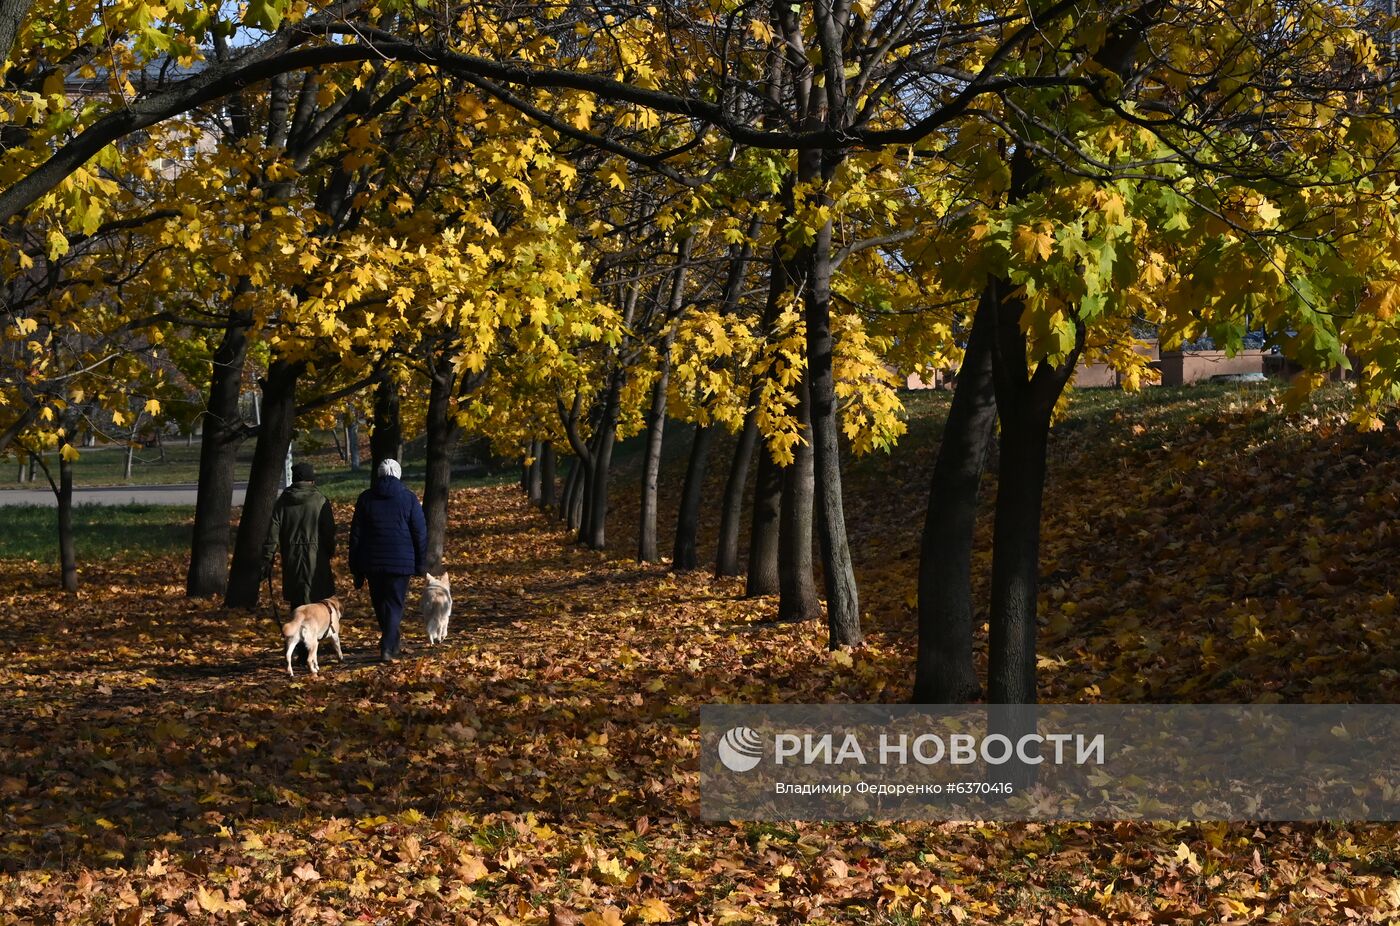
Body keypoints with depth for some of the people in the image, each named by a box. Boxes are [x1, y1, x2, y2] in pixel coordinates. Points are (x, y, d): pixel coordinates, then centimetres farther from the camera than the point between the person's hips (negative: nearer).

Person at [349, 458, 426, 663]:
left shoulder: (365, 498, 4)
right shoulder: (409, 498, -1)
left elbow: (356, 535, 6)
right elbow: (420, 533, -1)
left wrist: (356, 569, 10)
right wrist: (420, 564, 7)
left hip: (372, 562, 2)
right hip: (401, 562, -2)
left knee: (379, 603, 17)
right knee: (394, 605, 2)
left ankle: (391, 644, 27)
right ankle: (387, 649, -9)